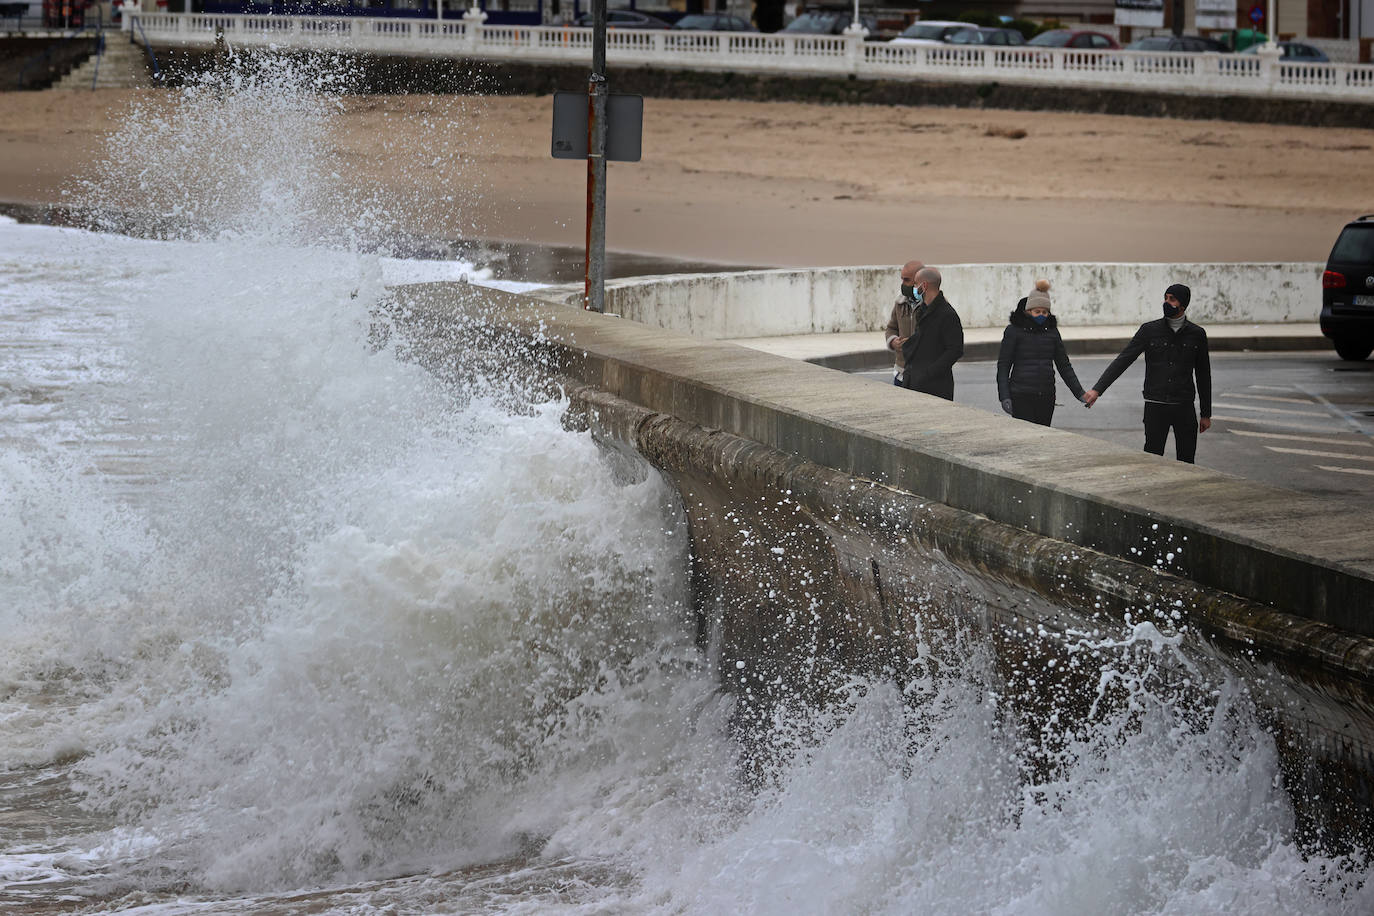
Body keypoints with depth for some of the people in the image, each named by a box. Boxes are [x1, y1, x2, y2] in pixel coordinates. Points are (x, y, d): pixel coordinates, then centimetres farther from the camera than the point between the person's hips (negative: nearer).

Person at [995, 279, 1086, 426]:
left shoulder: (1051, 330, 10)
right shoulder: (1014, 331, -2)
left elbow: (1064, 365, 13)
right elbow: (1003, 366, -2)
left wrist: (1079, 393, 5)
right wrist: (1004, 397, -12)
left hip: (1046, 396, 4)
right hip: (1021, 396, -4)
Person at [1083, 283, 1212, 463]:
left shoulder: (1197, 334, 5)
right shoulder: (1149, 330, 2)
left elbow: (1203, 376, 13)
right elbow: (1122, 361, -2)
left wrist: (1206, 414, 13)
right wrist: (1097, 389, -12)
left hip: (1184, 407, 1)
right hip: (1155, 406, -1)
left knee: (1186, 462, 1)